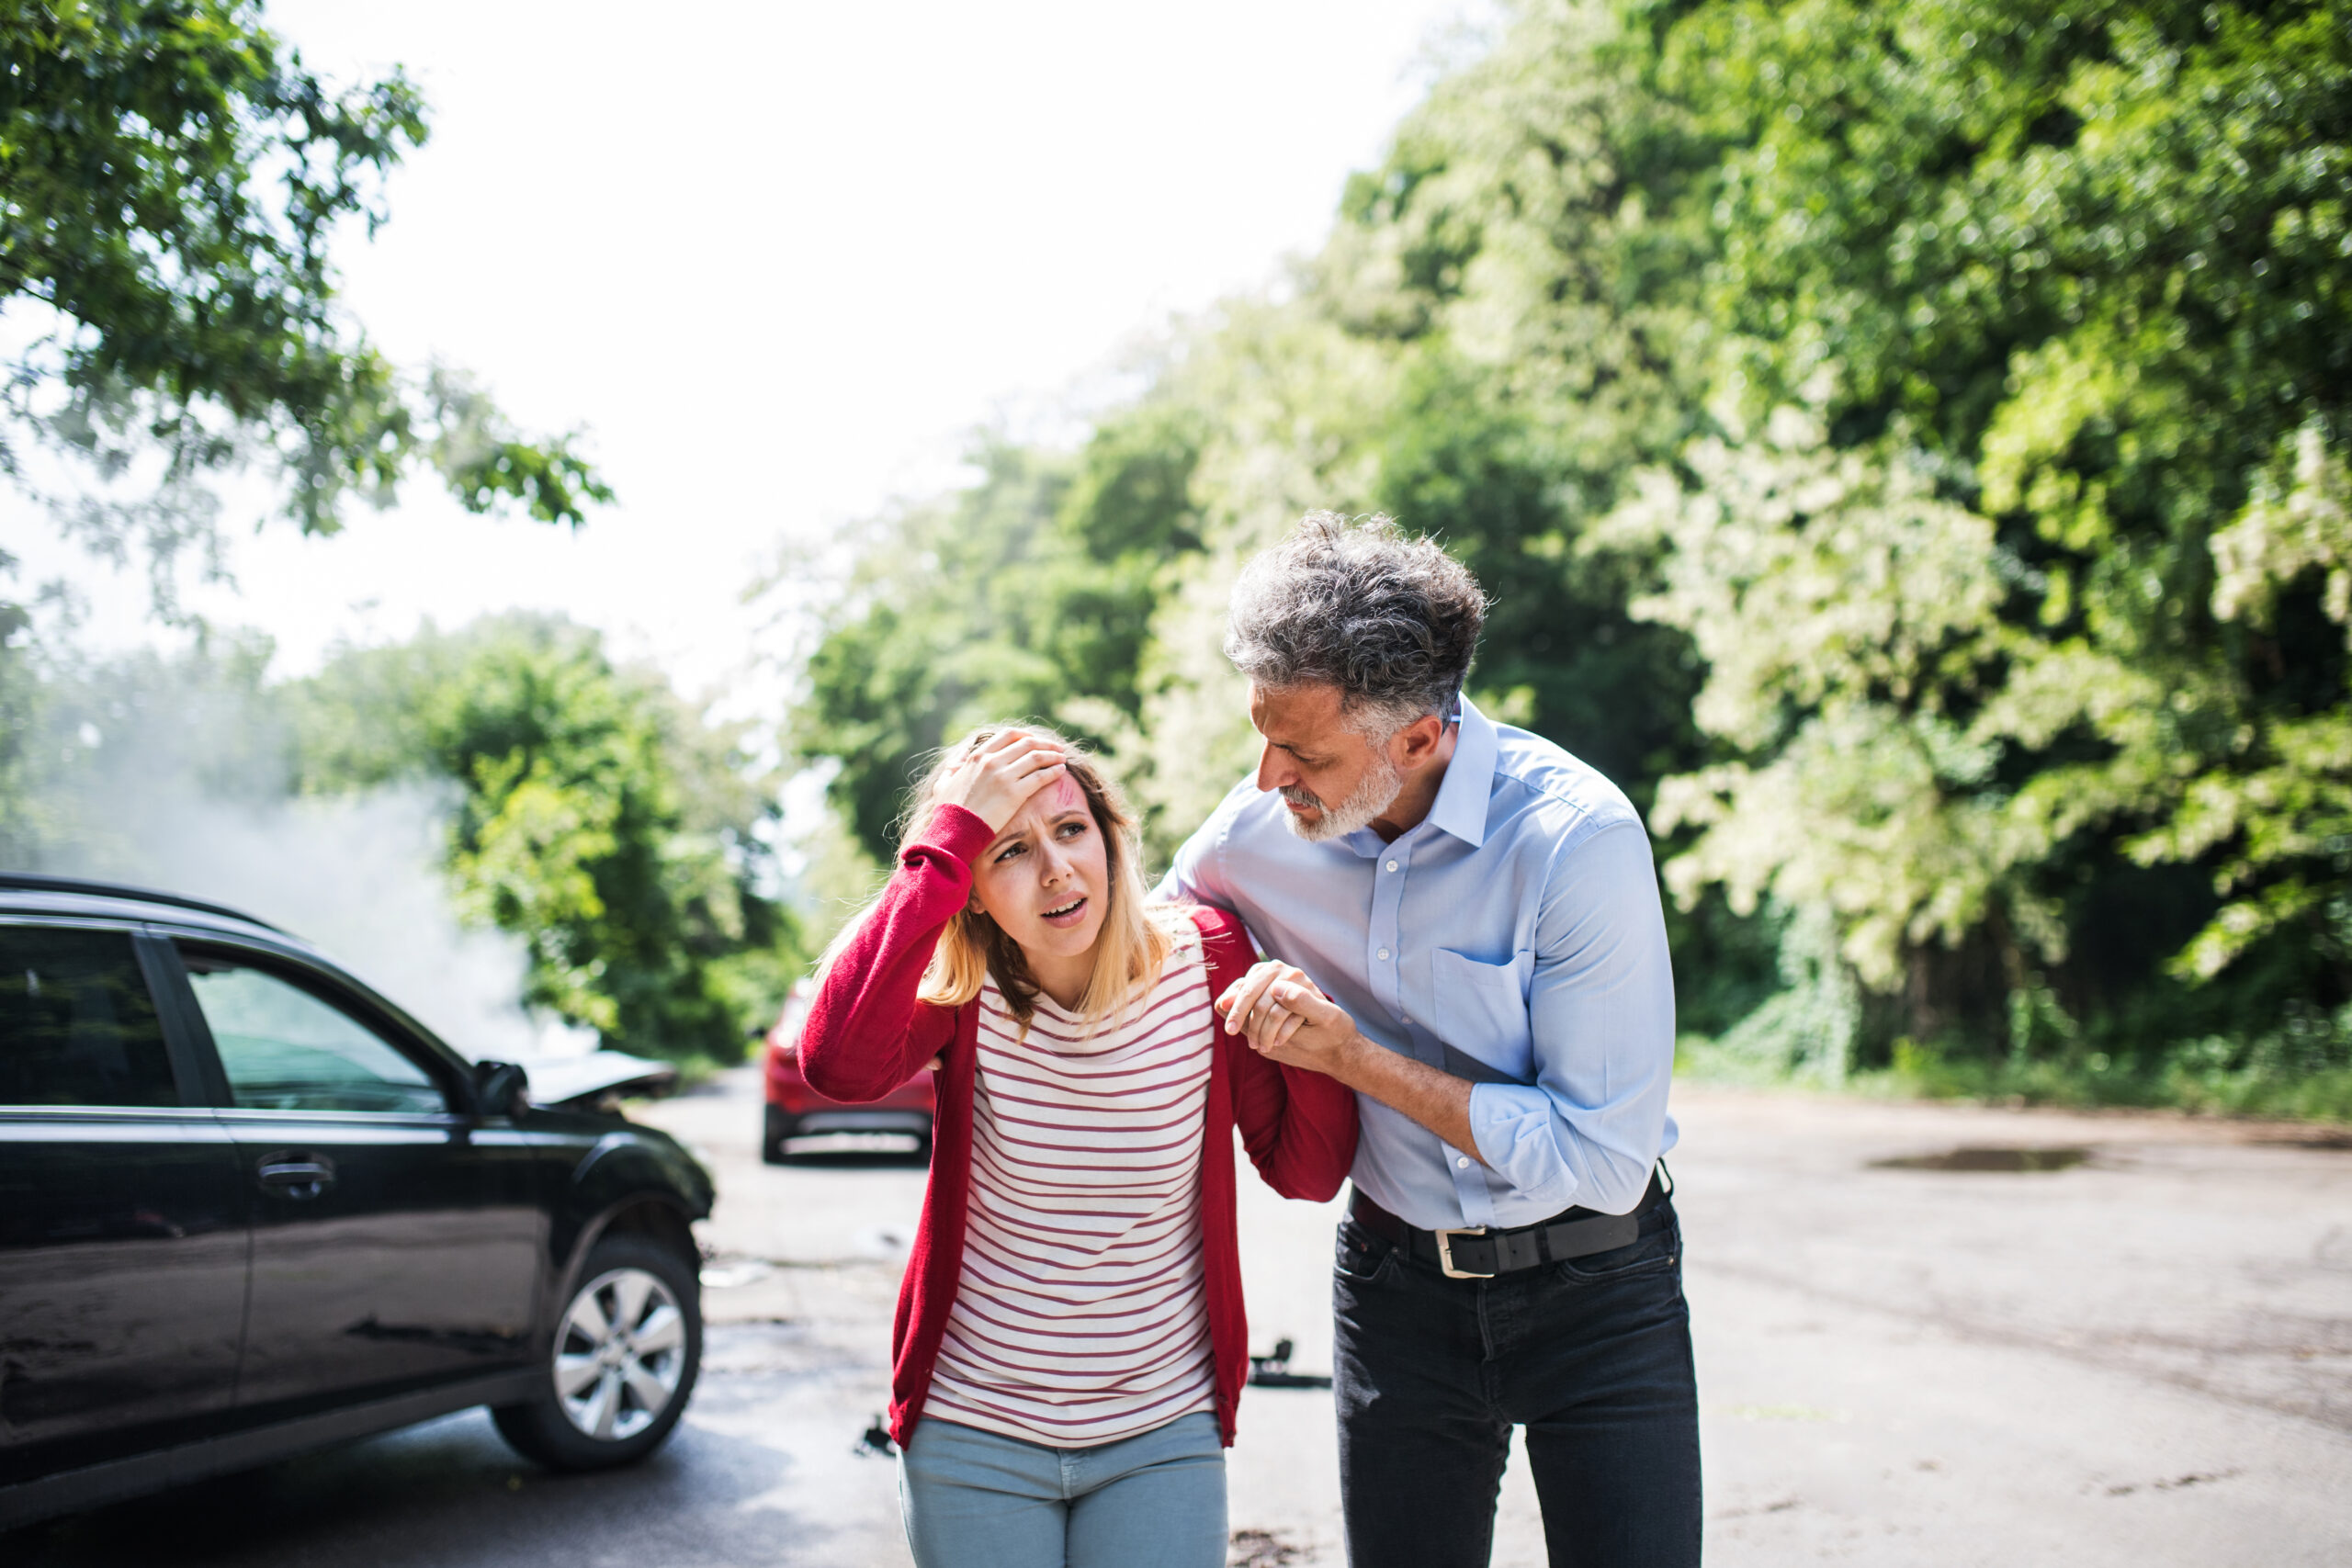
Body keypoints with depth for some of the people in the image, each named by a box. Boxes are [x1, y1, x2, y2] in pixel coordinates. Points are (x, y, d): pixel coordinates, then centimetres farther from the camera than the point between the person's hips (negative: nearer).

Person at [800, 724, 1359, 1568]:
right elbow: (836, 1064, -35)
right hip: (972, 1438, 0)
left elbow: (1307, 1173, -3)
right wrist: (946, 841, -31)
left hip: (1163, 1436, 1)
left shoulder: (1205, 956, -9)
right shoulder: (959, 990, -12)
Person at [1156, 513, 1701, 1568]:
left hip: (1590, 1283, -3)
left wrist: (1352, 1055, -22)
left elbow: (1603, 1159, -22)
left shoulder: (1576, 837, -23)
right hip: (1396, 1279, 4)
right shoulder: (1256, 833, -9)